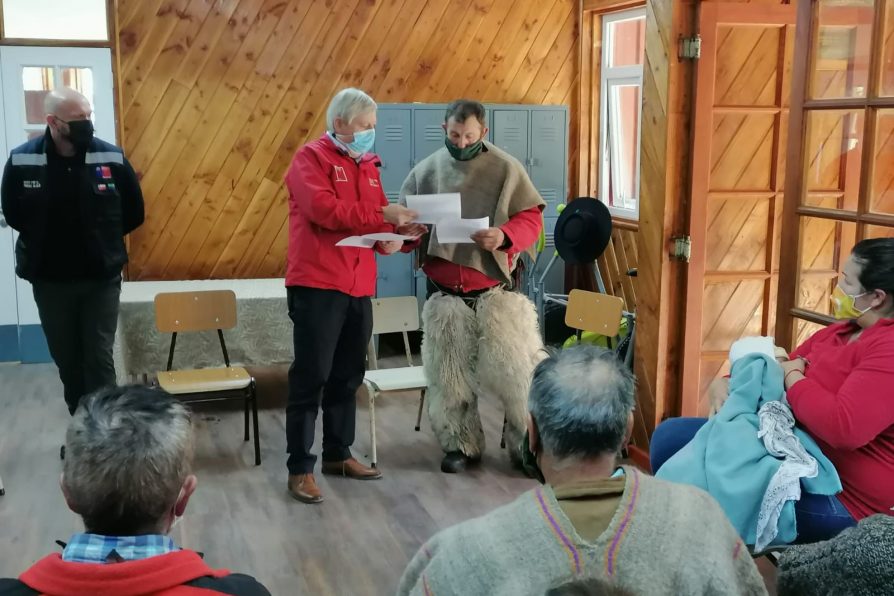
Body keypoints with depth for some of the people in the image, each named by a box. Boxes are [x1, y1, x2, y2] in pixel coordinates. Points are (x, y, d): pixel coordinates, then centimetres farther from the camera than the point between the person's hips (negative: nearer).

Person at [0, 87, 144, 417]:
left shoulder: (111, 158, -11)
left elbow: (134, 213, 2)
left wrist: (100, 238, 6)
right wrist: (46, 240, 7)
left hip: (102, 278, -1)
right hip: (50, 280, 1)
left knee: (99, 357, 3)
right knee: (66, 358, 14)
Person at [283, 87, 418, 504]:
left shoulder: (367, 164, 18)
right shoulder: (310, 158, -5)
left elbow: (376, 218, 21)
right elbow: (323, 208, -20)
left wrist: (391, 237, -2)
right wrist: (381, 215, -20)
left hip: (358, 286, 7)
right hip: (317, 284, -7)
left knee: (348, 376, 14)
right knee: (311, 377, -4)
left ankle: (338, 454, 26)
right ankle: (300, 469, 2)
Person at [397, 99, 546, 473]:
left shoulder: (506, 168, -4)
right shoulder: (425, 171, 4)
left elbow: (531, 218, -4)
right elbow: (403, 222, 10)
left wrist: (504, 236, -24)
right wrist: (406, 230, -13)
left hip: (496, 291, -2)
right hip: (445, 294, 3)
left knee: (516, 371, 0)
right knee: (449, 374, 10)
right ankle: (460, 445, 26)